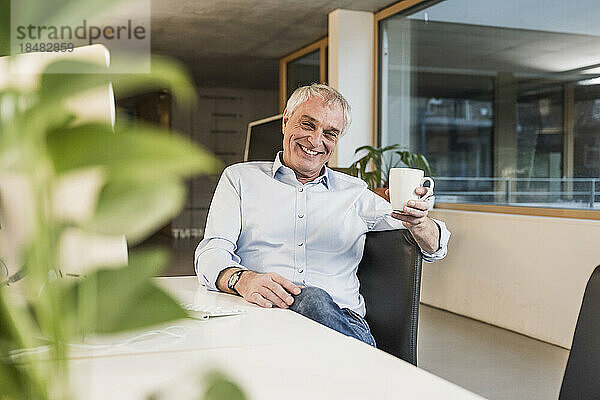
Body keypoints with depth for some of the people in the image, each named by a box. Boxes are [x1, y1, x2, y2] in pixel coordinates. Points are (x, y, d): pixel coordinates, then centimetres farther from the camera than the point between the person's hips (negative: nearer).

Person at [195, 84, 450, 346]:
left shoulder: (354, 193, 21)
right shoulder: (240, 178, 17)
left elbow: (435, 248, 19)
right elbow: (211, 253, 3)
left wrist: (417, 222, -7)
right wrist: (244, 280, -21)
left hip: (342, 319, 2)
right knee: (312, 299, -35)